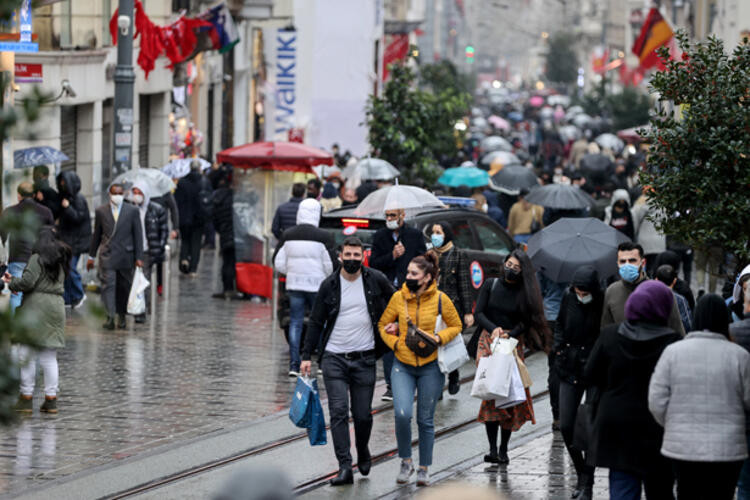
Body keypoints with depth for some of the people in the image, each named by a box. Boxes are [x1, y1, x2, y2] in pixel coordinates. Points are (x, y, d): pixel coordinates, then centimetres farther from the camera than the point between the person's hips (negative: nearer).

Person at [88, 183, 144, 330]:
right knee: (108, 285, -11)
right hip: (107, 256, 0)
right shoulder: (101, 211, 6)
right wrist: (91, 256, 12)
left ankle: (121, 316, 22)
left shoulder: (132, 211, 2)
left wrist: (139, 257, -2)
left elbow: (138, 235, 3)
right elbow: (96, 235, 12)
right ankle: (110, 318, -17)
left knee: (124, 287, 7)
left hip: (126, 256, 0)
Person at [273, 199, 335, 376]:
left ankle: (294, 364, 2)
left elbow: (278, 263, 3)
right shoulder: (323, 237, -11)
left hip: (294, 285, 3)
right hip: (317, 286, -3)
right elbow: (331, 266, -10)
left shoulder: (288, 235, 0)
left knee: (295, 323, 7)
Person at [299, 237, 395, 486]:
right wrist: (306, 356, 1)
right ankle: (344, 467, -11)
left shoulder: (376, 280, 0)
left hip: (364, 359, 0)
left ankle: (363, 453, 32)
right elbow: (316, 322, 5)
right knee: (338, 413, -9)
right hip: (334, 359, 0)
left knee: (363, 415, 3)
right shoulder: (329, 285, 1)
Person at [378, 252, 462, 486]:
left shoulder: (440, 299, -6)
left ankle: (424, 469, 21)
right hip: (403, 365, 1)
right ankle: (406, 462, 5)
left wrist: (439, 338, -12)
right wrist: (395, 342, -6)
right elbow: (383, 325, 11)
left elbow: (456, 326, 6)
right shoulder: (398, 298, -1)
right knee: (402, 414, -16)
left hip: (430, 366, -1)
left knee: (425, 420, 7)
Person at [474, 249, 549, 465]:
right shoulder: (491, 285, 5)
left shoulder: (525, 293, 3)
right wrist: (493, 328, -17)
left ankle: (503, 449, -1)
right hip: (488, 341, 0)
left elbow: (525, 322, 0)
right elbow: (478, 313, 0)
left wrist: (509, 334, -17)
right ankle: (492, 449, -11)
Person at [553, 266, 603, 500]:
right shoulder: (569, 297, 0)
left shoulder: (604, 303, -14)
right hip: (570, 370, 5)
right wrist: (558, 346, 6)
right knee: (566, 426, 2)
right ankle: (582, 474, 22)